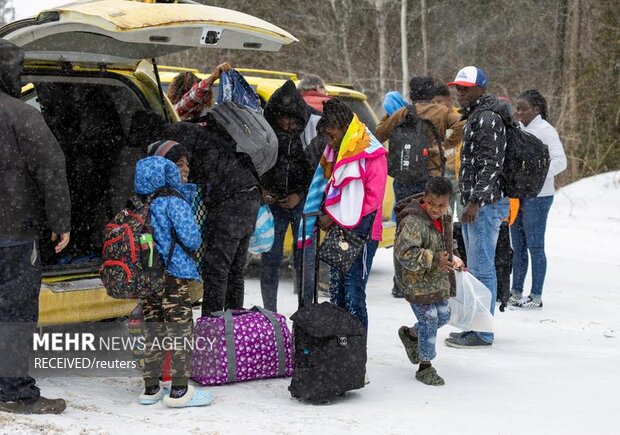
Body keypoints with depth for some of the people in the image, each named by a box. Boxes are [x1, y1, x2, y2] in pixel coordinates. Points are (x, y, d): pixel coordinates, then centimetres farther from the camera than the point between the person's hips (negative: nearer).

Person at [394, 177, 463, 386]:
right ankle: (425, 366, 11)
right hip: (418, 284, -8)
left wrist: (452, 262, 18)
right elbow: (404, 252, -28)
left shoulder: (445, 221, 7)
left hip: (439, 282, 8)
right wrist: (433, 259, -30)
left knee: (443, 316, 16)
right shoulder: (413, 222, -21)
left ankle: (410, 334, 41)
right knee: (428, 321, -4)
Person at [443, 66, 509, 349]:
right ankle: (477, 326, 22)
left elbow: (491, 164, -21)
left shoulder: (487, 118, -13)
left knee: (481, 269, -8)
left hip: (486, 204, -11)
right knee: (475, 268, 15)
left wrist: (476, 201, -24)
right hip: (475, 203, 11)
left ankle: (482, 333, -5)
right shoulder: (475, 116, 20)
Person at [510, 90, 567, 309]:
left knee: (535, 246, -3)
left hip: (537, 197, -8)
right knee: (518, 246, 12)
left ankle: (536, 296, 3)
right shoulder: (518, 129, 13)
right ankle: (516, 292, 20)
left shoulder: (545, 130, -9)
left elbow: (560, 161, -17)